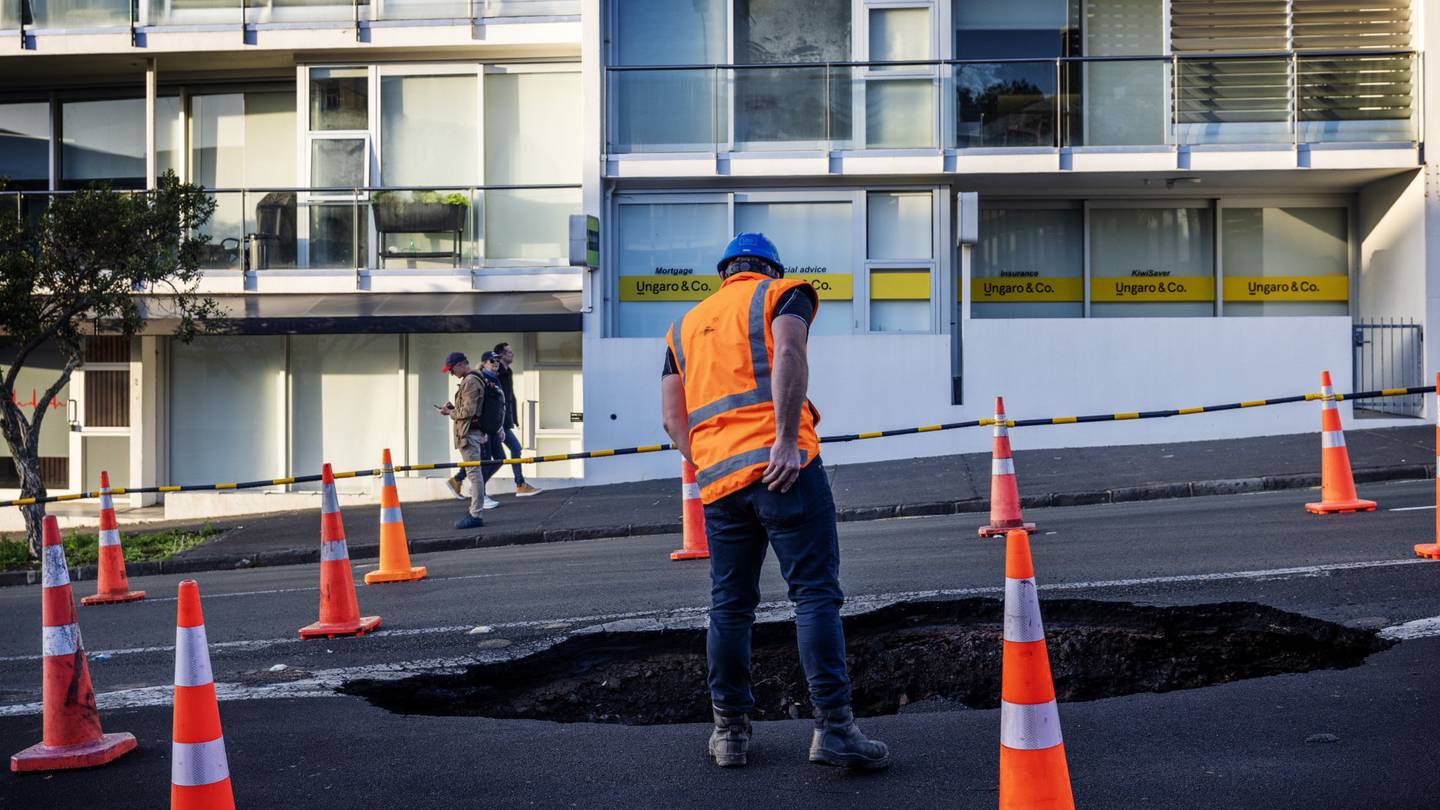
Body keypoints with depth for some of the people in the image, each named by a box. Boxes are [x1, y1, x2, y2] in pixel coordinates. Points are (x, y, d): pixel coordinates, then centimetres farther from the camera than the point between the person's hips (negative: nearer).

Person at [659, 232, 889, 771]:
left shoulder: (686, 325, 25)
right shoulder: (782, 294, 9)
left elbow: (673, 418, 17)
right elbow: (788, 354, -13)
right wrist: (786, 440, -17)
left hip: (717, 479, 5)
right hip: (782, 467, -5)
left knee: (730, 606, 12)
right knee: (816, 595, -3)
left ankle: (730, 731, 17)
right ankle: (832, 727, -6)